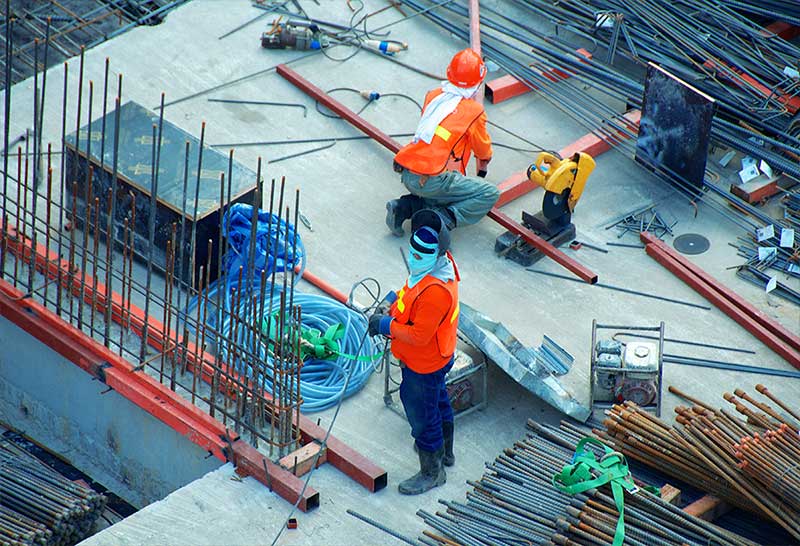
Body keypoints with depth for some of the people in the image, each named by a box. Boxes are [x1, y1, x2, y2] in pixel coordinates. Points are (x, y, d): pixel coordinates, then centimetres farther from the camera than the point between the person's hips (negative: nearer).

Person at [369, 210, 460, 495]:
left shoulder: (435, 291, -39)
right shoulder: (438, 263, -9)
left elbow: (419, 335, -33)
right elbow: (411, 290, 11)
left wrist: (387, 326, -22)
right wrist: (392, 301, -4)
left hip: (424, 366, -10)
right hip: (438, 357, 10)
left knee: (422, 416, 10)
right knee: (438, 401, 30)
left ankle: (431, 473, 30)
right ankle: (445, 451, 54)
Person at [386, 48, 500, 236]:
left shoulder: (433, 96, 12)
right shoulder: (474, 110, -2)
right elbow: (484, 152, 15)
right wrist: (482, 169, 38)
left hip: (406, 175, 7)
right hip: (432, 181, -7)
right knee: (491, 194, 1)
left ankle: (404, 207, 10)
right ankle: (442, 219, -14)